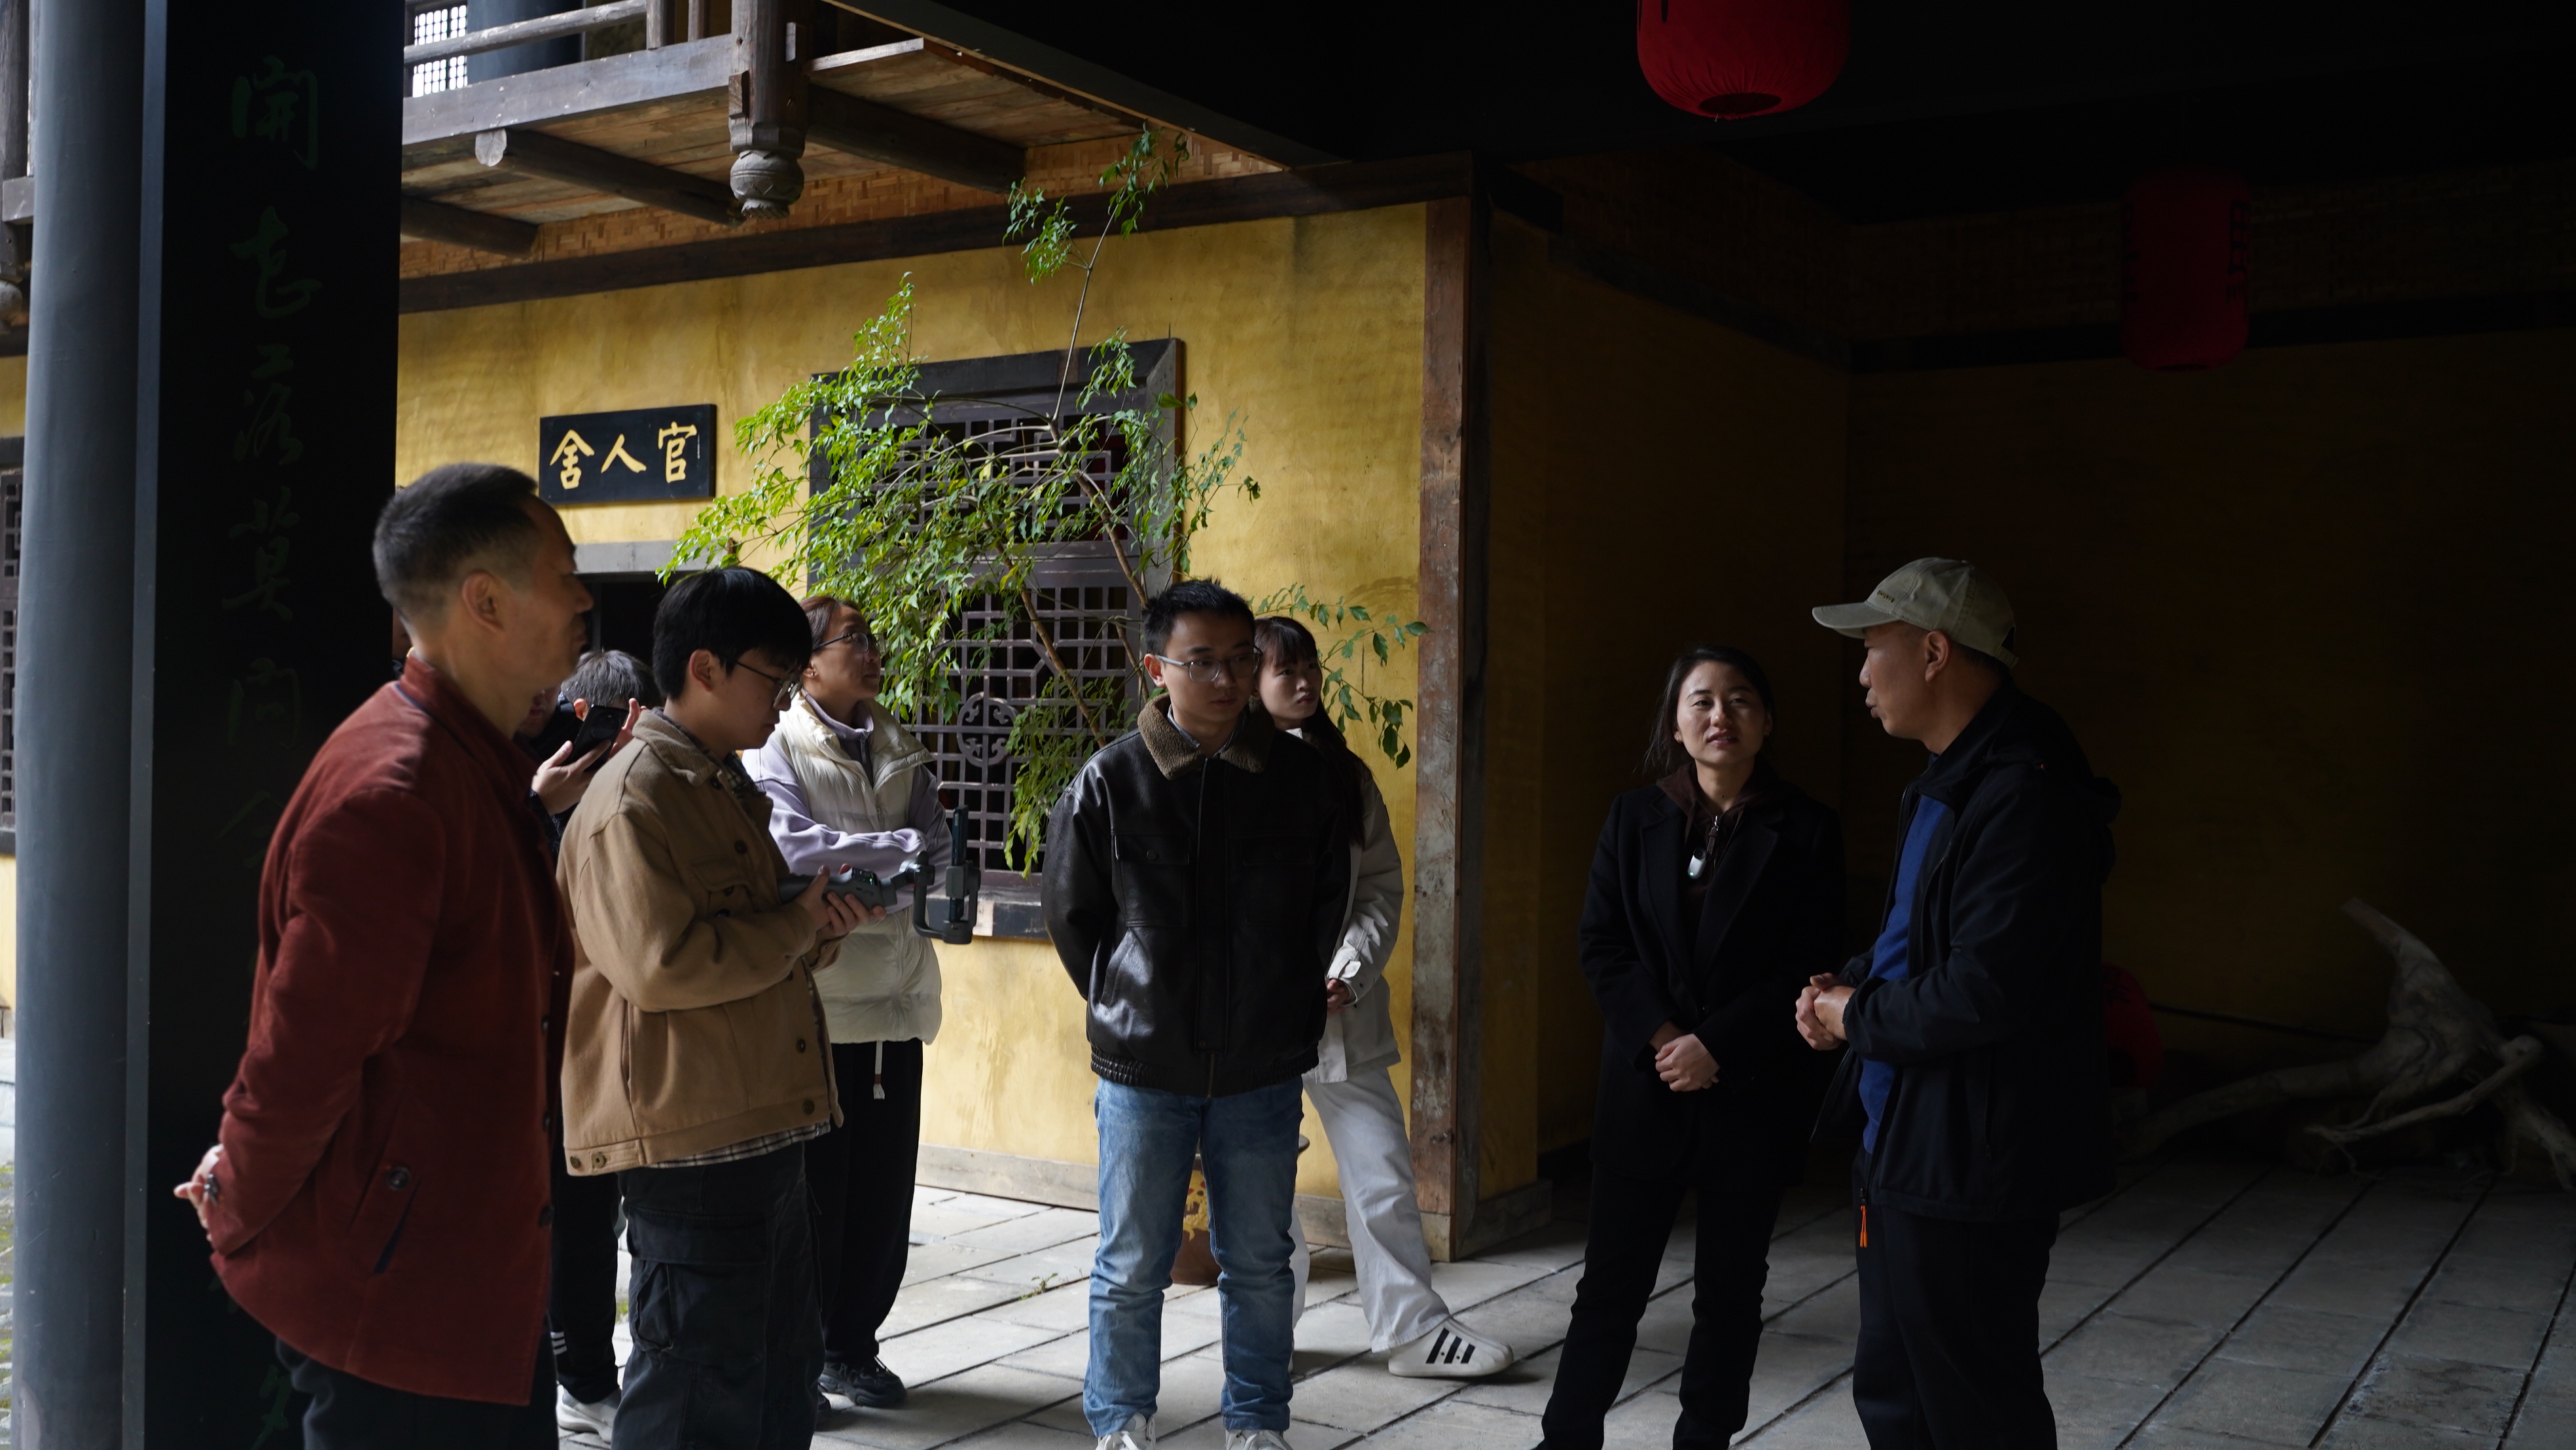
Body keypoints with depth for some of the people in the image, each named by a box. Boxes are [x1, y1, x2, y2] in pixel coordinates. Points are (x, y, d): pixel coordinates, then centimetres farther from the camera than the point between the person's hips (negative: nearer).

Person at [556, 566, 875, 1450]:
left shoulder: (733, 790, 16)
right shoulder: (634, 798, -15)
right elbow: (660, 965, -25)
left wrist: (818, 923, 4)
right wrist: (800, 923, -14)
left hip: (762, 1126, 10)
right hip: (690, 1139, -10)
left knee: (782, 1373, 20)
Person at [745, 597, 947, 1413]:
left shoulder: (903, 754, 14)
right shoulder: (775, 749, -3)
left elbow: (936, 856, 6)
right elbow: (794, 847, -17)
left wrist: (849, 868, -11)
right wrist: (899, 848, -10)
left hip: (895, 996, 5)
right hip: (813, 1001, -5)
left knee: (884, 1189, 10)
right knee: (811, 1191, 2)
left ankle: (852, 1346, 25)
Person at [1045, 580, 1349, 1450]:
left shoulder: (1299, 776, -2)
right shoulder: (1110, 781, -6)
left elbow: (1327, 904, 11)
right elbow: (1072, 914, 6)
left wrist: (1286, 1011, 10)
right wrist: (1128, 1013, 8)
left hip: (1263, 1075, 2)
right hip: (1143, 1074, -1)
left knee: (1260, 1265, 13)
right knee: (1131, 1270, 9)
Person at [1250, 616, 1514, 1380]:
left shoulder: (1346, 774, 10)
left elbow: (1383, 885, 8)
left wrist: (1349, 974, -7)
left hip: (1343, 1010, 4)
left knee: (1383, 1171, 2)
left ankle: (1412, 1327, 11)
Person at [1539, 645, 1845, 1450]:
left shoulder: (1804, 831, -2)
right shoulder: (1634, 819, 4)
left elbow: (1811, 968, -6)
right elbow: (1600, 942, 0)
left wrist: (1716, 1046, -15)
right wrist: (1662, 1036, -14)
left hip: (1752, 1094, -1)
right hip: (1644, 1089, 1)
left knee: (1730, 1290, 10)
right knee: (1611, 1283, 5)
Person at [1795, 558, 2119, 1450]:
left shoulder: (2024, 796, -22)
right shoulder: (1949, 782, 12)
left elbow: (1983, 993, -28)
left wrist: (1856, 1016, -11)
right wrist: (1850, 986, 3)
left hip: (1968, 1173, -11)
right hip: (1905, 1146, 11)